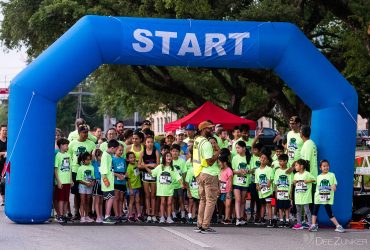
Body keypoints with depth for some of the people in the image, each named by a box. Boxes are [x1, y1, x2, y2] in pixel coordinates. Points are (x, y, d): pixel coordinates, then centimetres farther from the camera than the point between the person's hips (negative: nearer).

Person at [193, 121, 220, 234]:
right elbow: (210, 161, -21)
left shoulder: (197, 141, 11)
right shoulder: (206, 143, -18)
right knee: (211, 200, -3)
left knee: (203, 199, 16)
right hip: (209, 174, -9)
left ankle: (199, 225, 17)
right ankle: (205, 226, -5)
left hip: (199, 173, 9)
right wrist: (217, 153, -8)